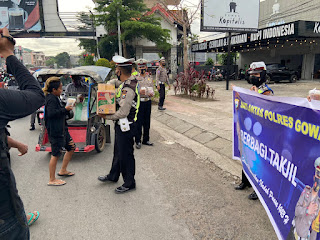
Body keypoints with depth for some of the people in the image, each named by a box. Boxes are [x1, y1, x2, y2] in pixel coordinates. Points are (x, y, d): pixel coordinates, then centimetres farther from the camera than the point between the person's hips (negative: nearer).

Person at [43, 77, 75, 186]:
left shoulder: (56, 97, 14)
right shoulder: (51, 99, -16)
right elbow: (51, 113, -28)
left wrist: (67, 108, 6)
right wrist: (65, 109, -22)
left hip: (62, 129, 10)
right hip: (55, 131, -10)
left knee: (71, 147, 17)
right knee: (56, 154, -3)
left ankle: (63, 170, 31)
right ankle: (52, 180, 10)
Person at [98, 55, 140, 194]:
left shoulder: (128, 89, -26)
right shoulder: (129, 81, 5)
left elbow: (123, 113, -26)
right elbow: (114, 82, 26)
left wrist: (107, 117, -12)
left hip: (126, 126, -10)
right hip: (121, 125, 10)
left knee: (126, 154, 3)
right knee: (118, 151, 23)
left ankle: (129, 183, 19)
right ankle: (113, 176, 41)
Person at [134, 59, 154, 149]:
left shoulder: (149, 78, 13)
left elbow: (152, 89, 17)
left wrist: (152, 93, -5)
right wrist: (139, 92, -24)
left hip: (148, 102, 5)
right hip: (139, 102, -4)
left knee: (147, 122, 10)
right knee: (138, 123, -1)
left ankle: (146, 140, 22)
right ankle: (138, 141, 10)